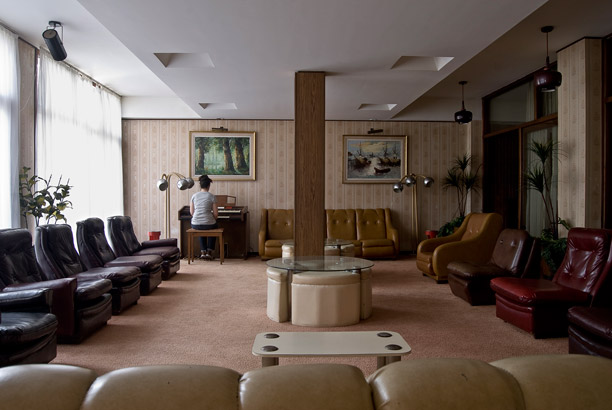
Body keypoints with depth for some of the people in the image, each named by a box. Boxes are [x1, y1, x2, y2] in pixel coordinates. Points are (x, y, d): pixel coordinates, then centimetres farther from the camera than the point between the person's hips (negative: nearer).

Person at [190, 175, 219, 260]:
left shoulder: (194, 195, 3)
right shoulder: (212, 196, -5)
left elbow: (191, 212, 8)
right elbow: (216, 213, -4)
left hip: (195, 224, 3)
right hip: (209, 223, -3)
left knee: (201, 230, 38)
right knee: (214, 227, 33)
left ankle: (203, 252, 29)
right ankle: (209, 252, 27)